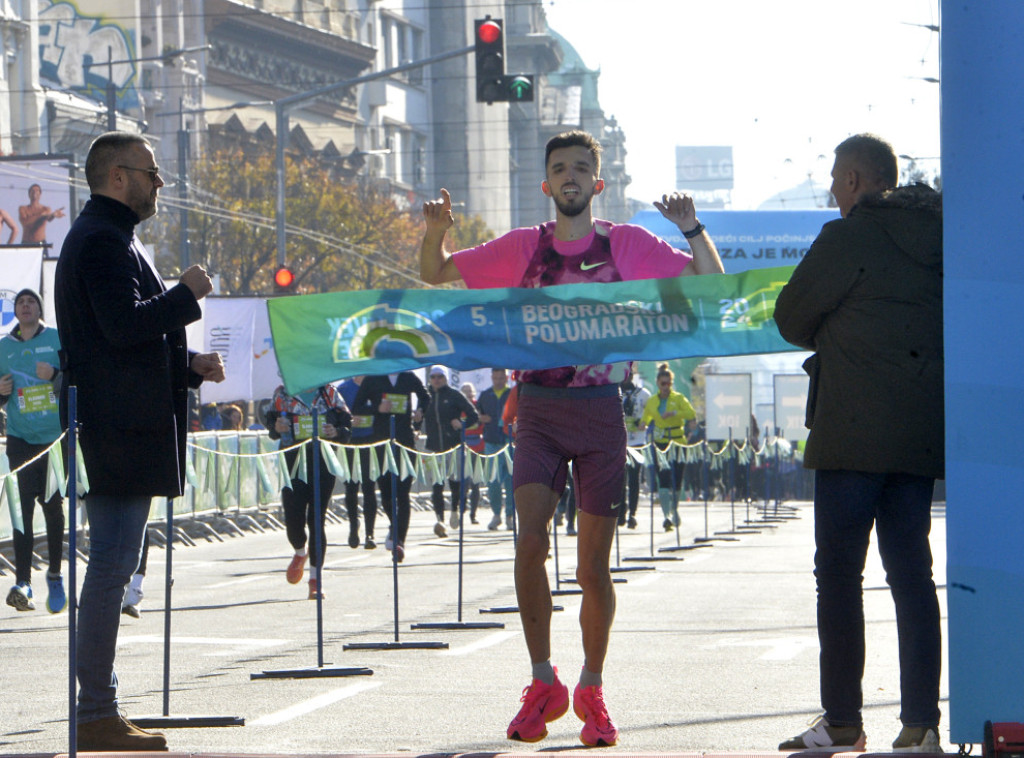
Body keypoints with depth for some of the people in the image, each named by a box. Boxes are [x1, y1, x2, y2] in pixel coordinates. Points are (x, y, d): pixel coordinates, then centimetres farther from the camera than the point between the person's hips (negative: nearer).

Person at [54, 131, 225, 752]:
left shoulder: (111, 238, 22)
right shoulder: (103, 240, -12)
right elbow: (124, 324, -24)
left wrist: (191, 366, 16)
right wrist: (187, 294, -12)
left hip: (122, 430, 11)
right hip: (120, 431, -11)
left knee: (113, 564, 11)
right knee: (113, 565, -10)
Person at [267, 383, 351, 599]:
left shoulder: (329, 393, 6)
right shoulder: (282, 394, 7)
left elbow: (346, 424, 7)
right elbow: (271, 422, 12)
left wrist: (336, 432, -15)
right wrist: (276, 428, -11)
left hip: (323, 464, -1)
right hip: (293, 462, 1)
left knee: (316, 521, -3)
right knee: (293, 521, -5)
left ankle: (315, 579, 5)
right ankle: (300, 553, 30)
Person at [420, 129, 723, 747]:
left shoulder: (627, 243, 5)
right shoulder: (524, 247, 9)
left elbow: (710, 285, 3)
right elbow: (435, 274, 16)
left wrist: (692, 229, -12)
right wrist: (437, 230, -4)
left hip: (600, 413, -1)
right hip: (540, 411, 1)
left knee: (595, 565, 2)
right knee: (531, 543, -17)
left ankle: (592, 691, 18)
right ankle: (543, 684, -4)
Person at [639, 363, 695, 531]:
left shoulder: (679, 398, 2)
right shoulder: (651, 401, 9)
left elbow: (692, 414, -12)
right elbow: (645, 419, 20)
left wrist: (674, 413, -26)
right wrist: (643, 425, -5)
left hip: (677, 442, -1)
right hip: (660, 443, 1)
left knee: (676, 479, 4)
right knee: (663, 479, -13)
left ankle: (674, 511, 25)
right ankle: (667, 515, -18)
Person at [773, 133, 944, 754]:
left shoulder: (848, 237, -9)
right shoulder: (935, 234, 12)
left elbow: (791, 318, -1)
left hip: (855, 433, -6)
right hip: (923, 434, 6)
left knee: (839, 569, 0)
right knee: (911, 570, 6)